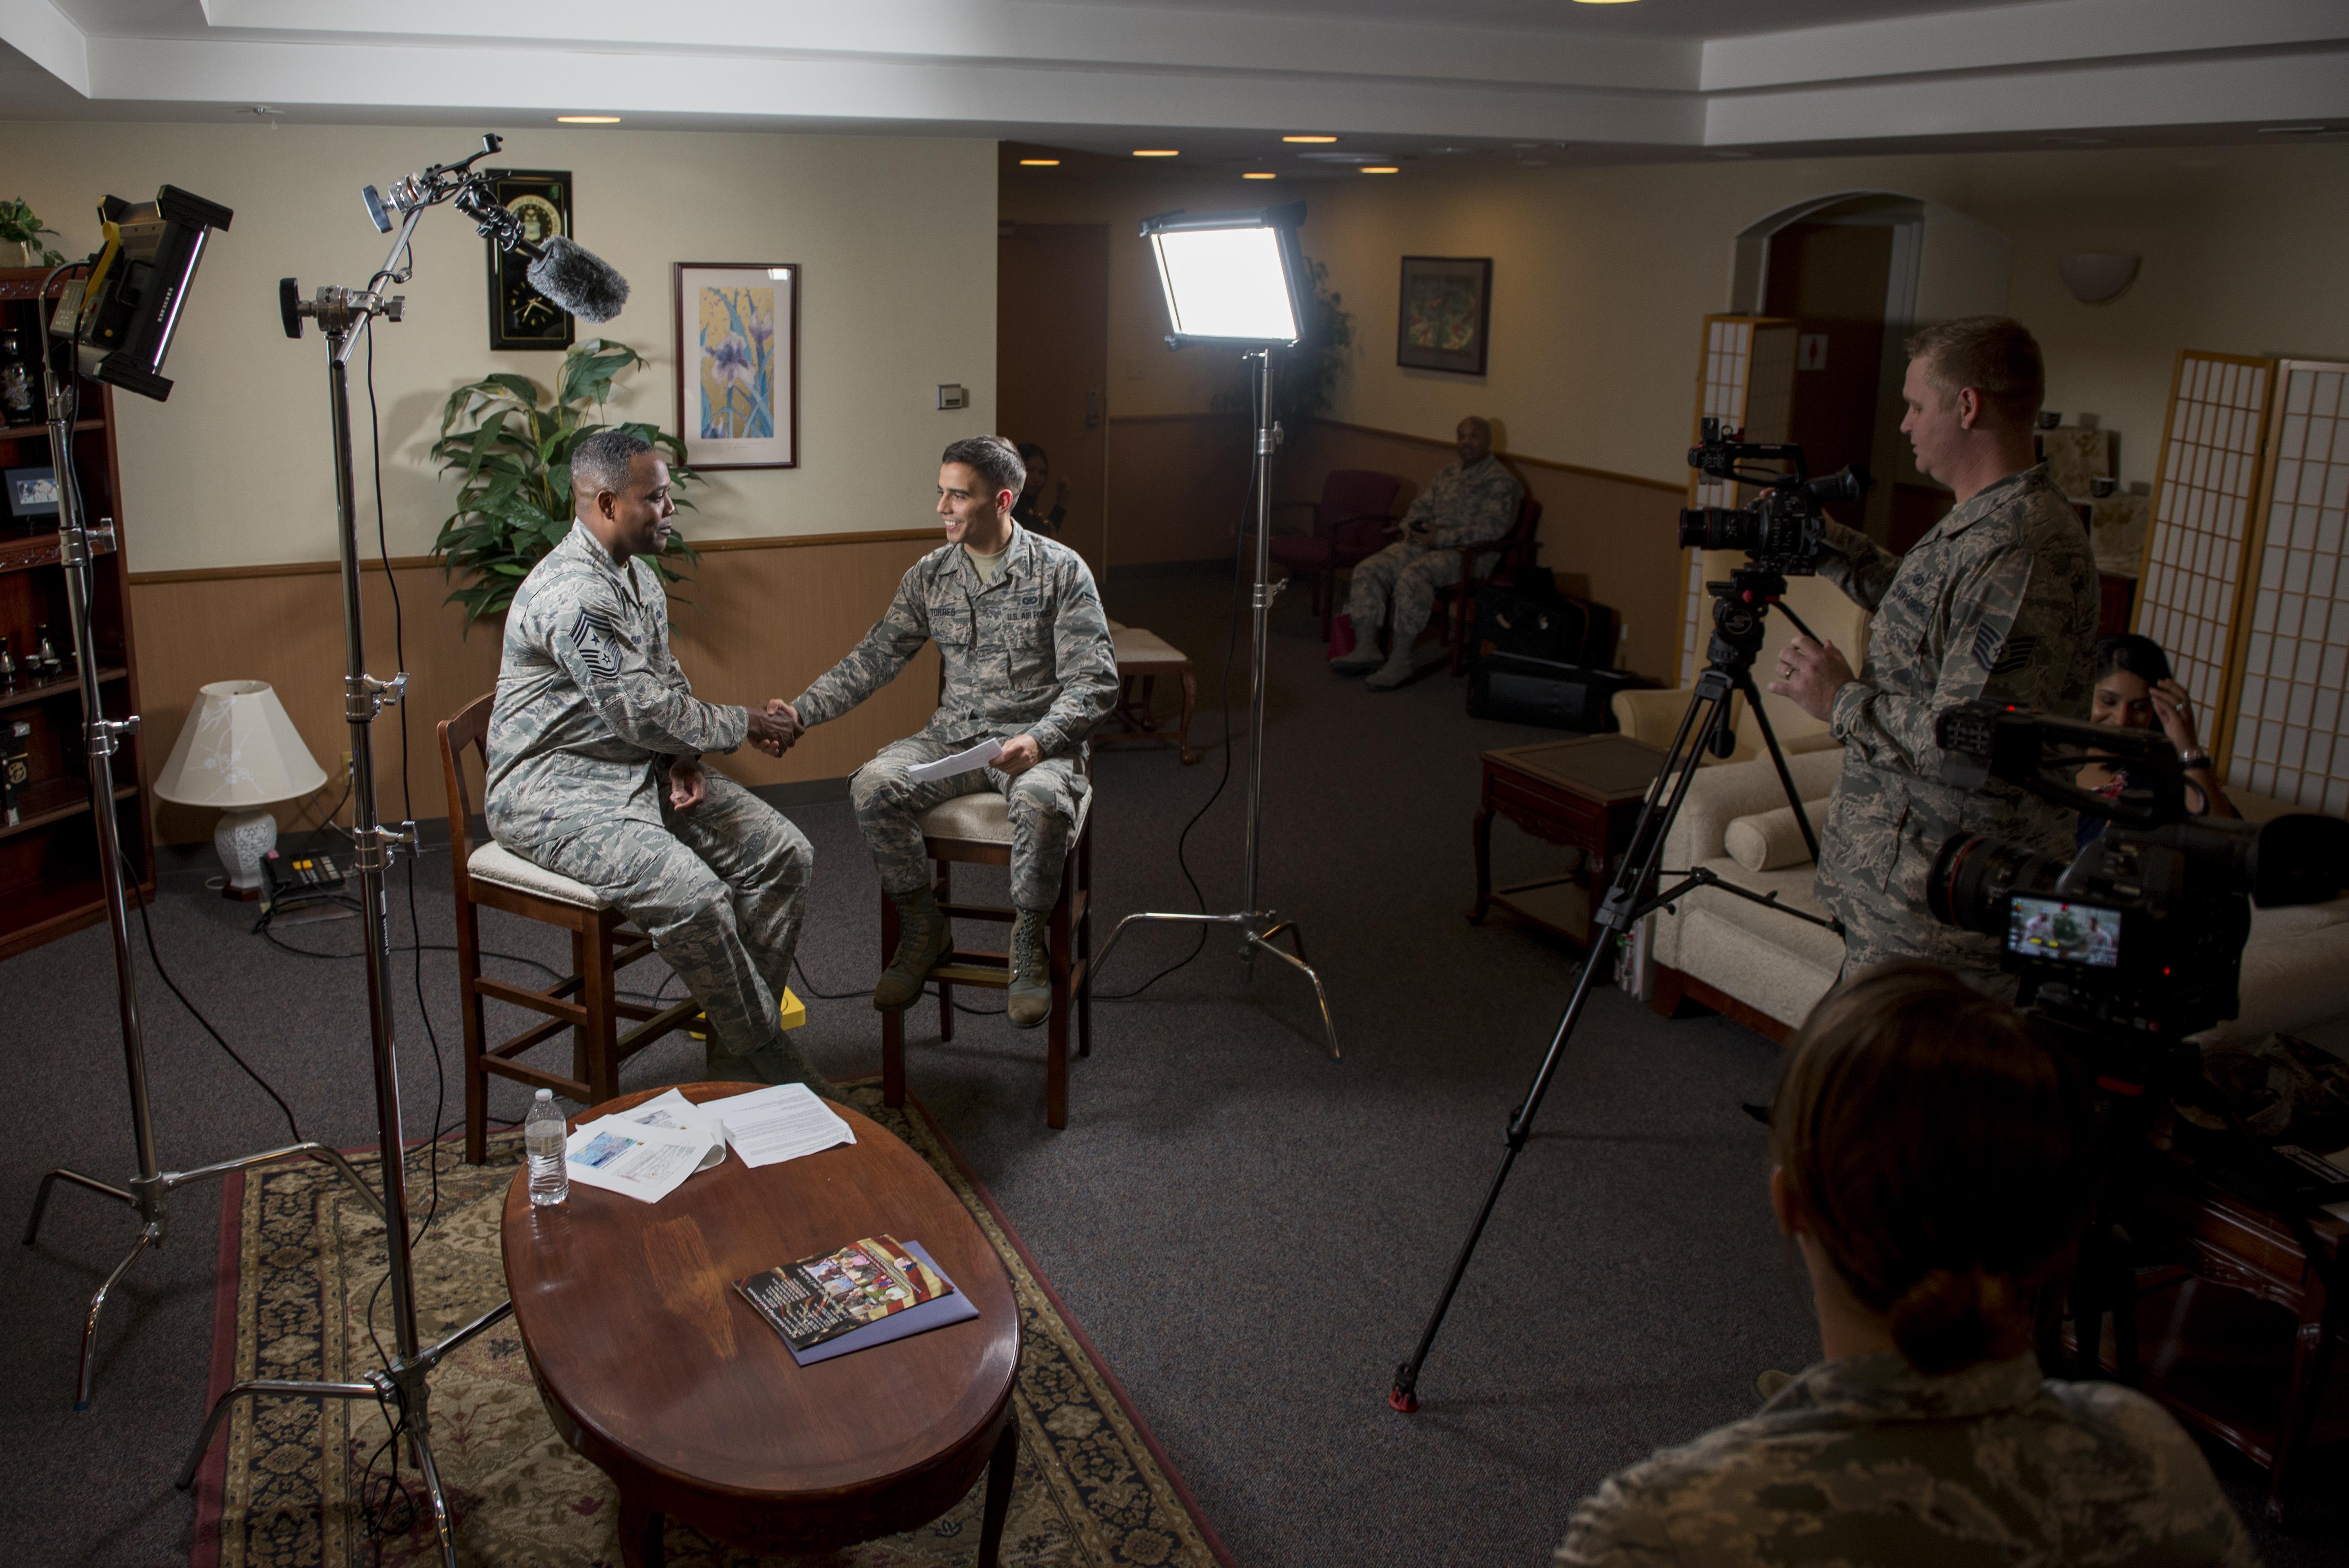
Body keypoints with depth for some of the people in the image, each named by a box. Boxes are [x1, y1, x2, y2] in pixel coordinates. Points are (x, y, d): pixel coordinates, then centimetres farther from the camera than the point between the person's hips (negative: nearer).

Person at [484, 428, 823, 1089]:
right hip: (553, 788, -10)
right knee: (692, 896, -30)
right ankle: (759, 1048, -8)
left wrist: (683, 752, -2)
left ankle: (734, 1048, 1)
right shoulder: (572, 594, -22)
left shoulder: (638, 575, 11)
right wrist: (745, 724, -11)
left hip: (643, 769, 10)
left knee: (785, 854, -5)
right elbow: (640, 712, -24)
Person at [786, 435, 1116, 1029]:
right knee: (872, 787, -24)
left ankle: (1028, 942, -13)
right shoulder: (928, 576, 7)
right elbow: (875, 658, 8)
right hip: (954, 736, 4)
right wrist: (800, 712, -5)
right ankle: (923, 928, -2)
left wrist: (1039, 739, -27)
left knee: (1040, 801, -38)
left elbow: (1095, 681, -10)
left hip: (1037, 740, -4)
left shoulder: (1060, 570, -6)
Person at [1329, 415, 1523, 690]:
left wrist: (1440, 538, -19)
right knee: (1368, 571, -12)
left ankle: (1400, 661, -32)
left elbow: (1493, 527, -15)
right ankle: (1366, 649, -18)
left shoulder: (1500, 481, -3)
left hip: (1467, 553, -8)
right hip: (1423, 543, 8)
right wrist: (1413, 528, 2)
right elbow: (1420, 506, 28)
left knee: (1412, 577, -36)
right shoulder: (1448, 475, 23)